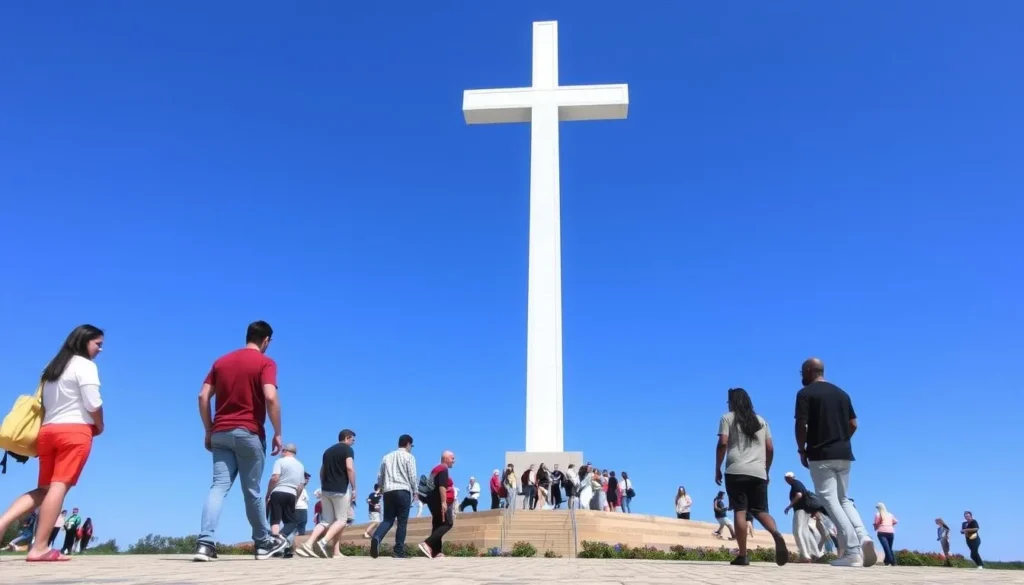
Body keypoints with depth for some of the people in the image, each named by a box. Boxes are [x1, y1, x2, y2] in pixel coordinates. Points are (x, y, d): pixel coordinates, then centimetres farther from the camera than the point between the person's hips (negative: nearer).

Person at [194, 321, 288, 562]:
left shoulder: (221, 361, 14)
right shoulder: (265, 363, -4)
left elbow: (203, 397, 9)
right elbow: (270, 398, -17)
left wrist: (209, 431, 14)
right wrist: (277, 433, -9)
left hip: (221, 433, 4)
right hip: (249, 433, -4)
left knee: (219, 486, 0)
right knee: (252, 490, 6)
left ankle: (205, 543, -14)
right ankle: (263, 542, 21)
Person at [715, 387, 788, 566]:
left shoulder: (728, 418, 6)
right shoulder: (761, 420, 19)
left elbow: (722, 444, -5)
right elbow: (770, 448, 15)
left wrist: (717, 469, 2)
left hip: (736, 472, -3)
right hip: (759, 473, 4)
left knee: (740, 511, -3)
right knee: (761, 510, 7)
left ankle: (742, 555, -9)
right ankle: (776, 534, -24)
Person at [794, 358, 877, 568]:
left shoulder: (805, 393, -6)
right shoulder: (842, 393, 14)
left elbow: (801, 425, -13)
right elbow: (853, 424, 11)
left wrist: (802, 450, -2)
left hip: (820, 456, -7)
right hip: (844, 454, 7)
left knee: (830, 501, -3)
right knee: (844, 499, 17)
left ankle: (853, 552, -10)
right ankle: (863, 537, -5)